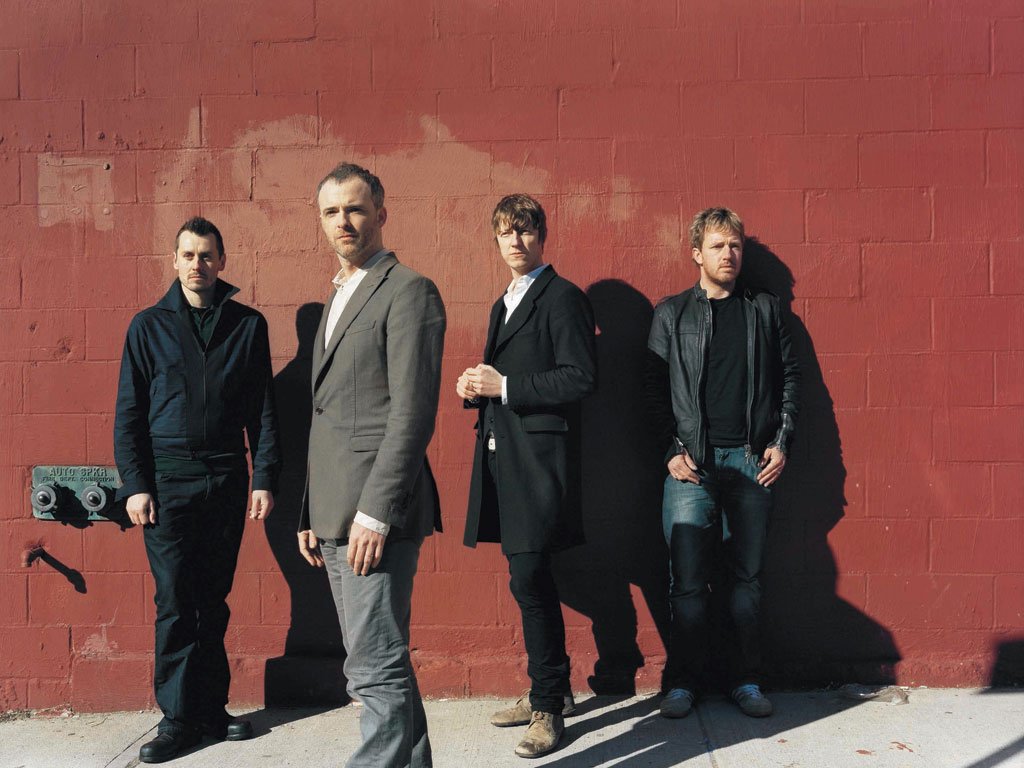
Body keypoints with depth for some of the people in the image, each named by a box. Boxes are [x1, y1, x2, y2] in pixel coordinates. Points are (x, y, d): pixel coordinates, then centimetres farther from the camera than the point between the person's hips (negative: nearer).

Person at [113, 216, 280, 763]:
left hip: (227, 480, 1)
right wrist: (134, 485, -5)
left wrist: (265, 478, -1)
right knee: (176, 602, -1)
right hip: (167, 481, -1)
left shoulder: (248, 325, 6)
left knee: (213, 600, 10)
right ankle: (178, 717, 9)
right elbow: (128, 414, 3)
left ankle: (211, 709, 20)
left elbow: (263, 409, 5)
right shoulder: (149, 326, 3)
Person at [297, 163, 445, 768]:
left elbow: (412, 414, -16)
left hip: (377, 514, -9)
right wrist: (313, 512, 17)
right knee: (376, 663, 16)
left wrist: (374, 512, -20)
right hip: (337, 514, 9)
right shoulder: (339, 298, 20)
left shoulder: (408, 291, -7)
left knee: (377, 670, -6)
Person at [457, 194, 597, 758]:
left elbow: (580, 378, -15)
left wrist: (504, 386, -17)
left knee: (528, 578, -10)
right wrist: (477, 389, 6)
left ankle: (547, 705, 5)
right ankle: (551, 690, 27)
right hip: (502, 455, 9)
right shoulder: (503, 305, 21)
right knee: (531, 578, 14)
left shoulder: (562, 298, -6)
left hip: (539, 456, -8)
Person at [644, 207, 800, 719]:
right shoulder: (672, 314, 7)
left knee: (747, 576, 8)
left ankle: (745, 680, 19)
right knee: (688, 579, -1)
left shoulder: (765, 309, 12)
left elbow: (789, 375, 11)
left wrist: (781, 442, 2)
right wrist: (672, 451, -5)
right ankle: (683, 682, 13)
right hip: (691, 463, -1)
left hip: (752, 460, 2)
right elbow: (654, 388, 3)